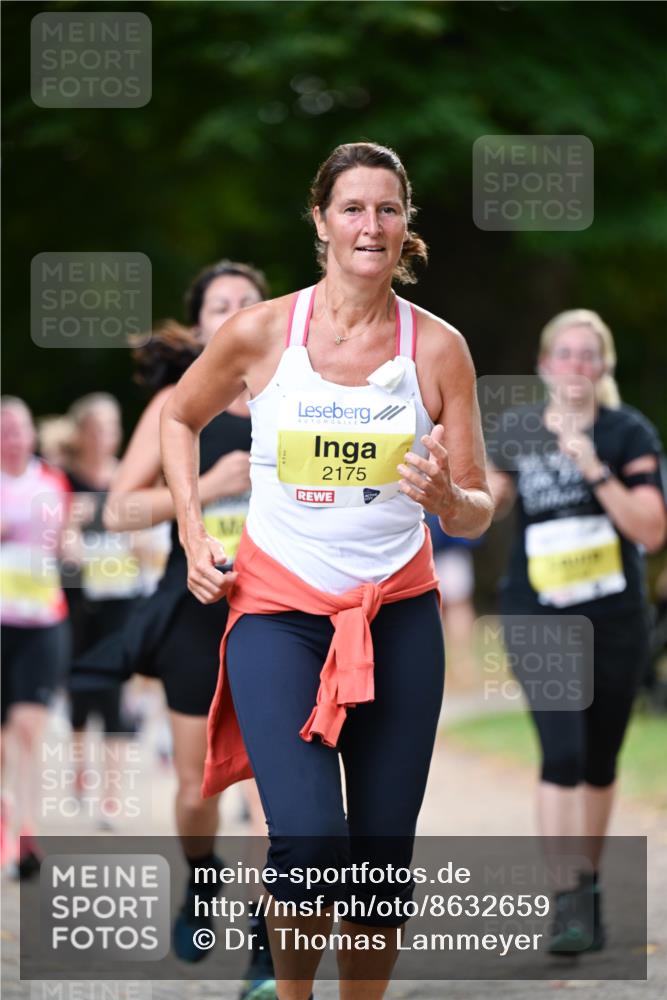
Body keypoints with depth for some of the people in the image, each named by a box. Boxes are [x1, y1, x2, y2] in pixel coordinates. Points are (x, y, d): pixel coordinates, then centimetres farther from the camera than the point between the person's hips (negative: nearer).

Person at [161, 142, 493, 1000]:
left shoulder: (437, 347, -2)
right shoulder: (260, 333, -5)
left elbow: (477, 513, 3)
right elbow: (179, 417, 15)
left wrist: (448, 499, -21)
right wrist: (193, 535, 4)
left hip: (397, 616, 2)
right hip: (275, 609, -2)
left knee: (383, 855, 4)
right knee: (308, 843, -18)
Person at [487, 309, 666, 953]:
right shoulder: (518, 430, 2)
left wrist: (596, 470, -23)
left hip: (614, 617, 0)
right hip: (537, 616, 0)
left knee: (600, 762, 11)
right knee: (562, 752, -16)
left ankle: (590, 889, 28)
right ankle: (567, 901, -18)